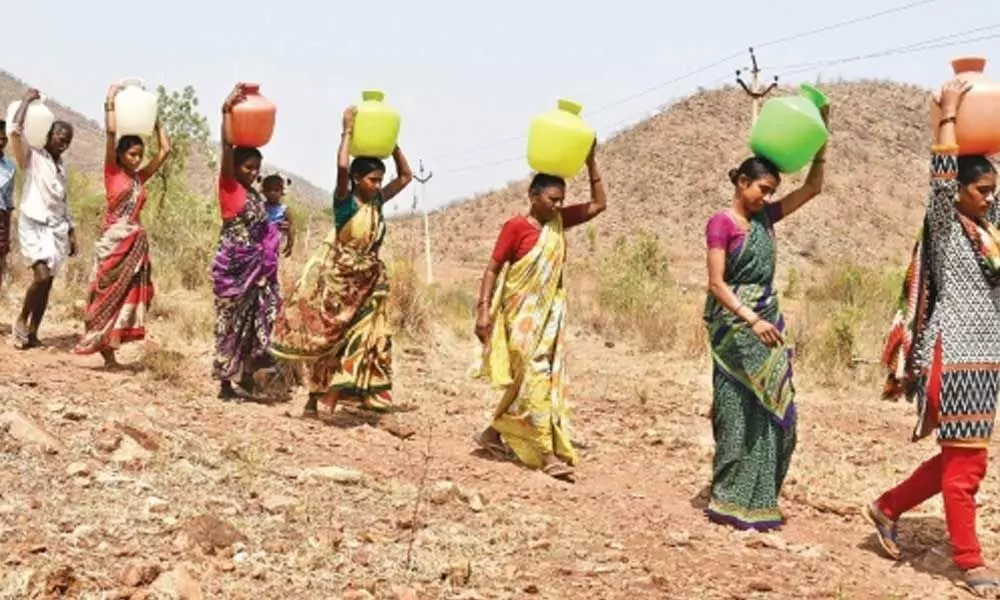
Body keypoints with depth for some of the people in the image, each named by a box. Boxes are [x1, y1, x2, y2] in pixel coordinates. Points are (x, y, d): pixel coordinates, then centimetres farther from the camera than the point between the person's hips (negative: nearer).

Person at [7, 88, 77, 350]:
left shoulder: (61, 167, 18)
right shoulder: (32, 157, -1)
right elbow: (15, 129, -18)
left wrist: (71, 231, 16)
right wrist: (27, 100, -7)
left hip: (57, 228, 6)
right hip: (33, 225, -6)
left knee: (47, 282, 2)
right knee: (42, 276, -20)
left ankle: (32, 333, 8)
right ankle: (21, 320, -1)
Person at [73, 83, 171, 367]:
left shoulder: (140, 177, 12)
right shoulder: (112, 172, -1)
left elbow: (165, 150, 15)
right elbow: (111, 132, -11)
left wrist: (156, 122, 18)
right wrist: (111, 101, -4)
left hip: (136, 243, 5)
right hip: (113, 241, -5)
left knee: (128, 295, 3)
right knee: (108, 294, -2)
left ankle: (109, 351, 7)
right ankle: (100, 347, 3)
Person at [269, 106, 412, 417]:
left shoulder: (378, 202, 5)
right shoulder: (345, 199, -11)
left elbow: (406, 176, 13)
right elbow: (342, 166, -28)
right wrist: (348, 131, -18)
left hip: (367, 280, 6)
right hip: (337, 276, -6)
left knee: (365, 338, 5)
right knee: (326, 336, 1)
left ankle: (367, 396, 9)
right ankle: (314, 400, 6)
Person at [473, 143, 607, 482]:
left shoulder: (559, 222, 7)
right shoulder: (516, 227, -10)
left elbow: (598, 205, 11)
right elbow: (492, 269, -8)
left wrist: (590, 162, 2)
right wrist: (483, 310, -16)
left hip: (549, 314, 7)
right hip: (522, 315, -7)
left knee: (546, 378, 11)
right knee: (534, 378, -9)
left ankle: (494, 434, 23)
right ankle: (547, 454, -8)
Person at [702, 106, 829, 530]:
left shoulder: (765, 218, 11)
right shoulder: (721, 223, -9)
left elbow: (812, 188, 13)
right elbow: (716, 283, -16)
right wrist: (751, 320, -27)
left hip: (768, 322, 7)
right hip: (735, 327, -7)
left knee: (775, 411, 6)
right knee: (738, 412, -4)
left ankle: (759, 498, 15)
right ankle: (732, 502, 5)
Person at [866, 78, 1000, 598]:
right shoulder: (944, 225, -7)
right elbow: (941, 179, -21)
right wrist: (948, 115, -17)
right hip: (955, 353, -8)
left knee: (958, 459, 13)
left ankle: (887, 508, 28)